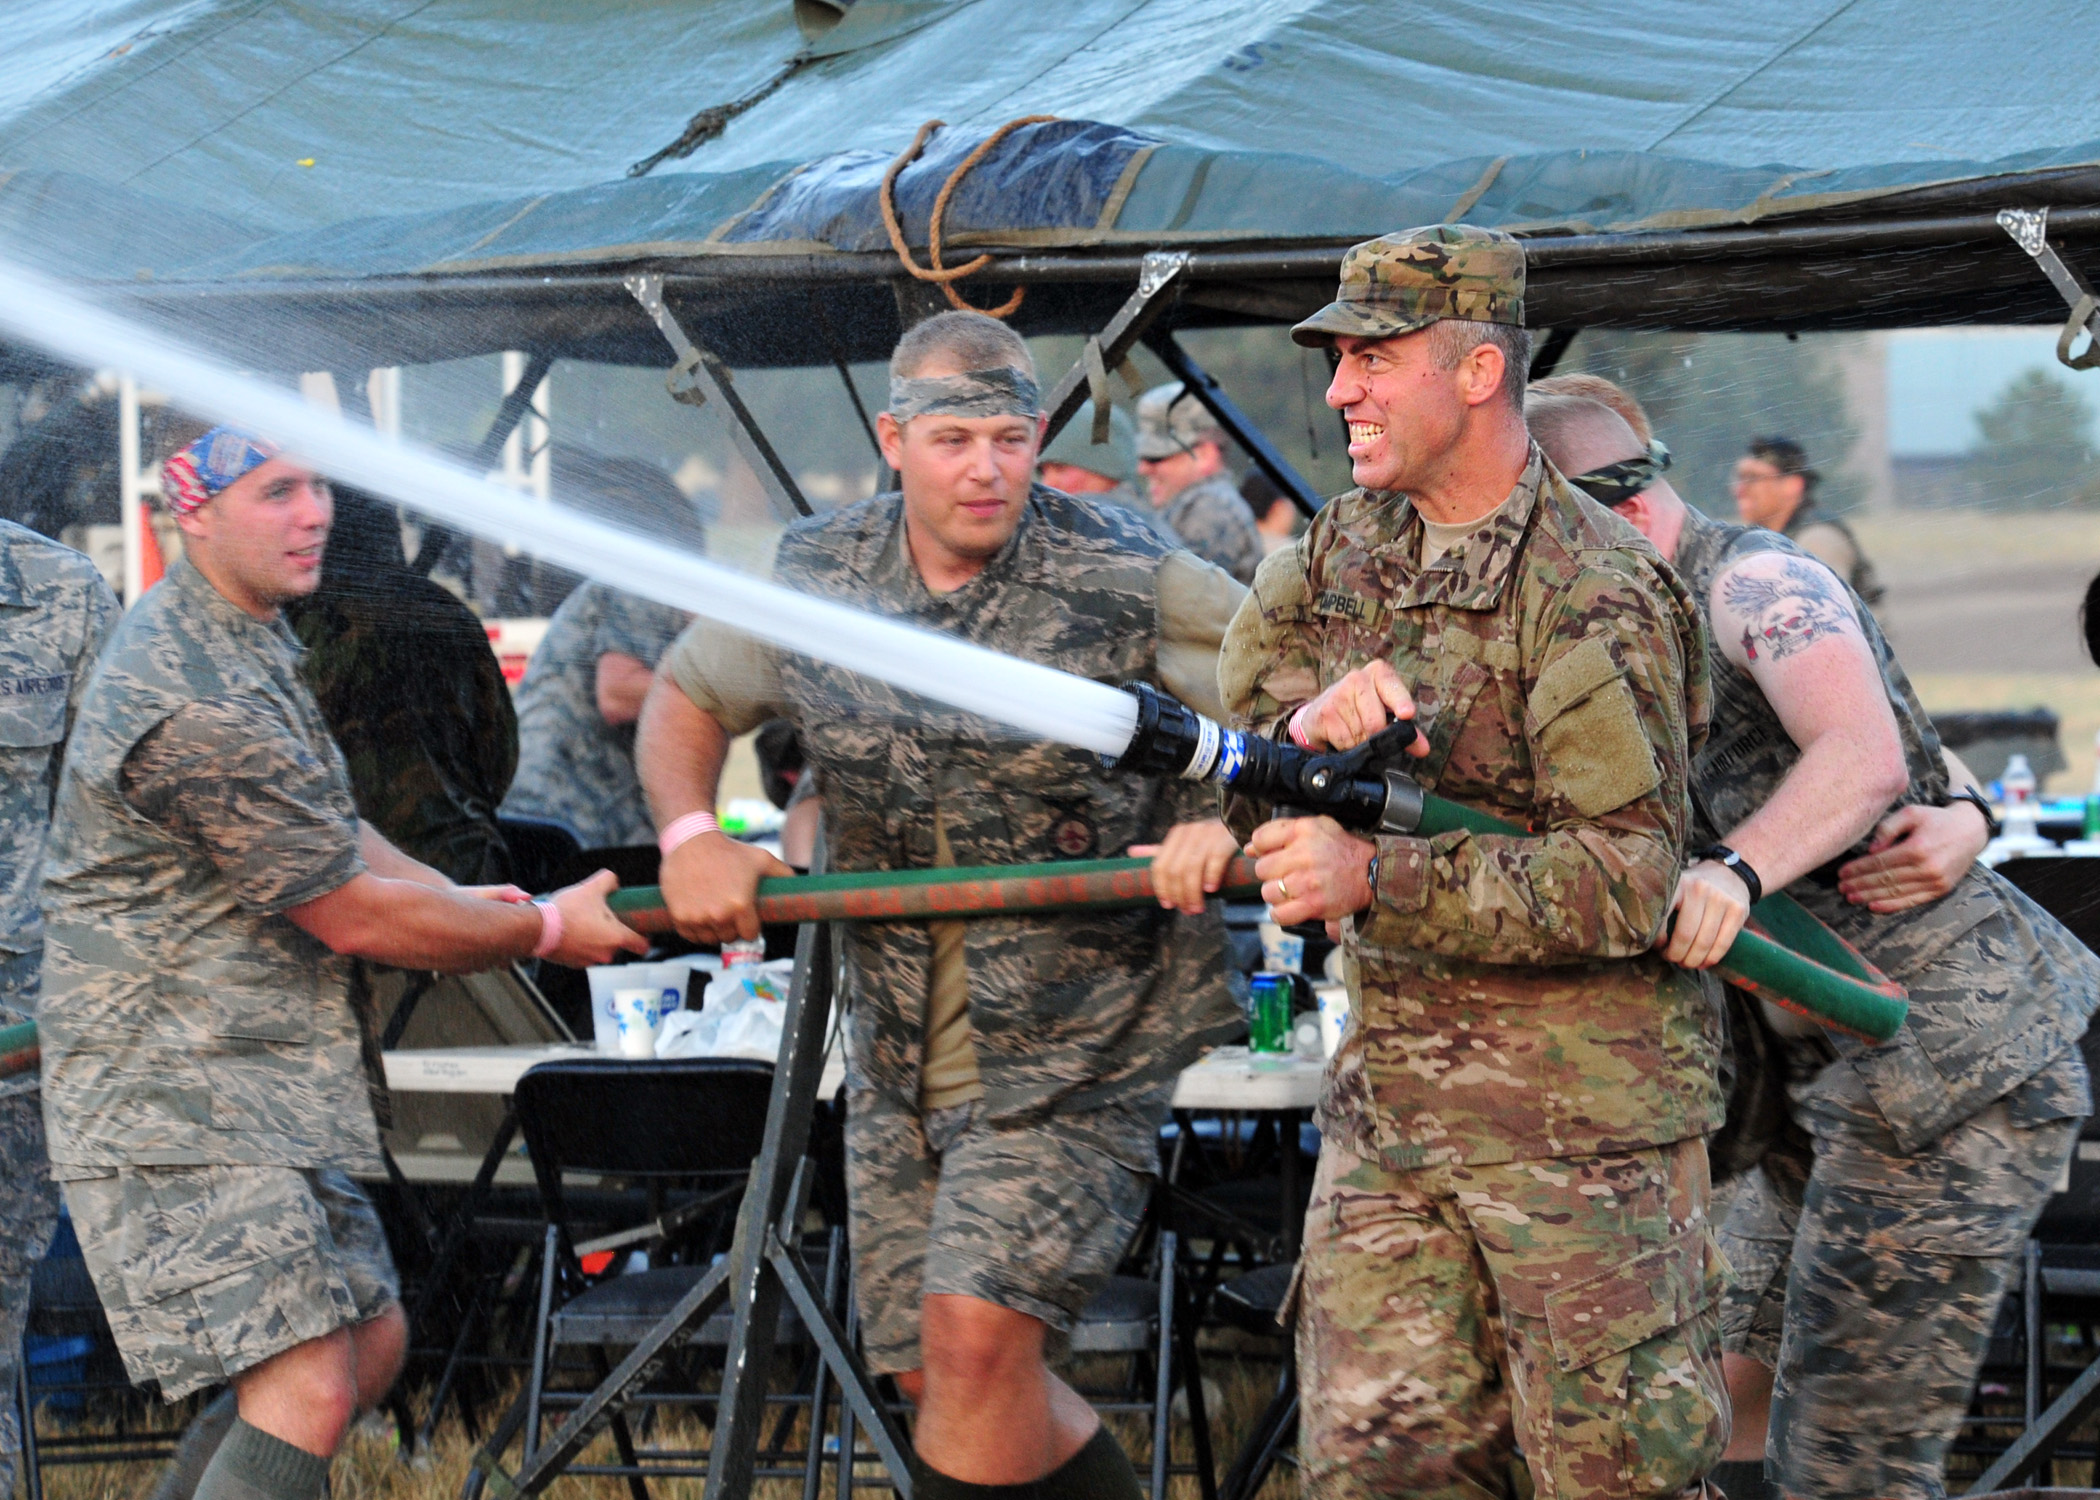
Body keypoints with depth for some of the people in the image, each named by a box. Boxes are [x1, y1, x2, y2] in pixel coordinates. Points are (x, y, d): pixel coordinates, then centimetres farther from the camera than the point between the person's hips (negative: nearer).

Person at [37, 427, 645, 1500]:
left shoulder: (247, 635, 12)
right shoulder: (194, 702, -23)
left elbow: (324, 833, 27)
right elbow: (357, 917, -17)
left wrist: (459, 901, 13)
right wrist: (544, 930, -4)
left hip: (265, 1080, 11)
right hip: (172, 1099, -11)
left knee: (370, 1340, 17)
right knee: (305, 1391, -19)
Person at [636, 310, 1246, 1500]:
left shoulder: (1129, 583, -12)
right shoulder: (817, 576, 1)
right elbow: (687, 700, 16)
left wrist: (1232, 822, -28)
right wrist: (691, 833, -2)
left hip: (1078, 1045, -5)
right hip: (902, 1046, 5)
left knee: (975, 1331, -20)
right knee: (936, 1373, 9)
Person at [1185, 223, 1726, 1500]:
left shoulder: (1597, 594, -14)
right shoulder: (1340, 555, 9)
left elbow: (1630, 878, -21)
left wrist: (1377, 880, -28)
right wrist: (1308, 724, -14)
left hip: (1581, 1106, -6)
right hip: (1387, 1093, 7)